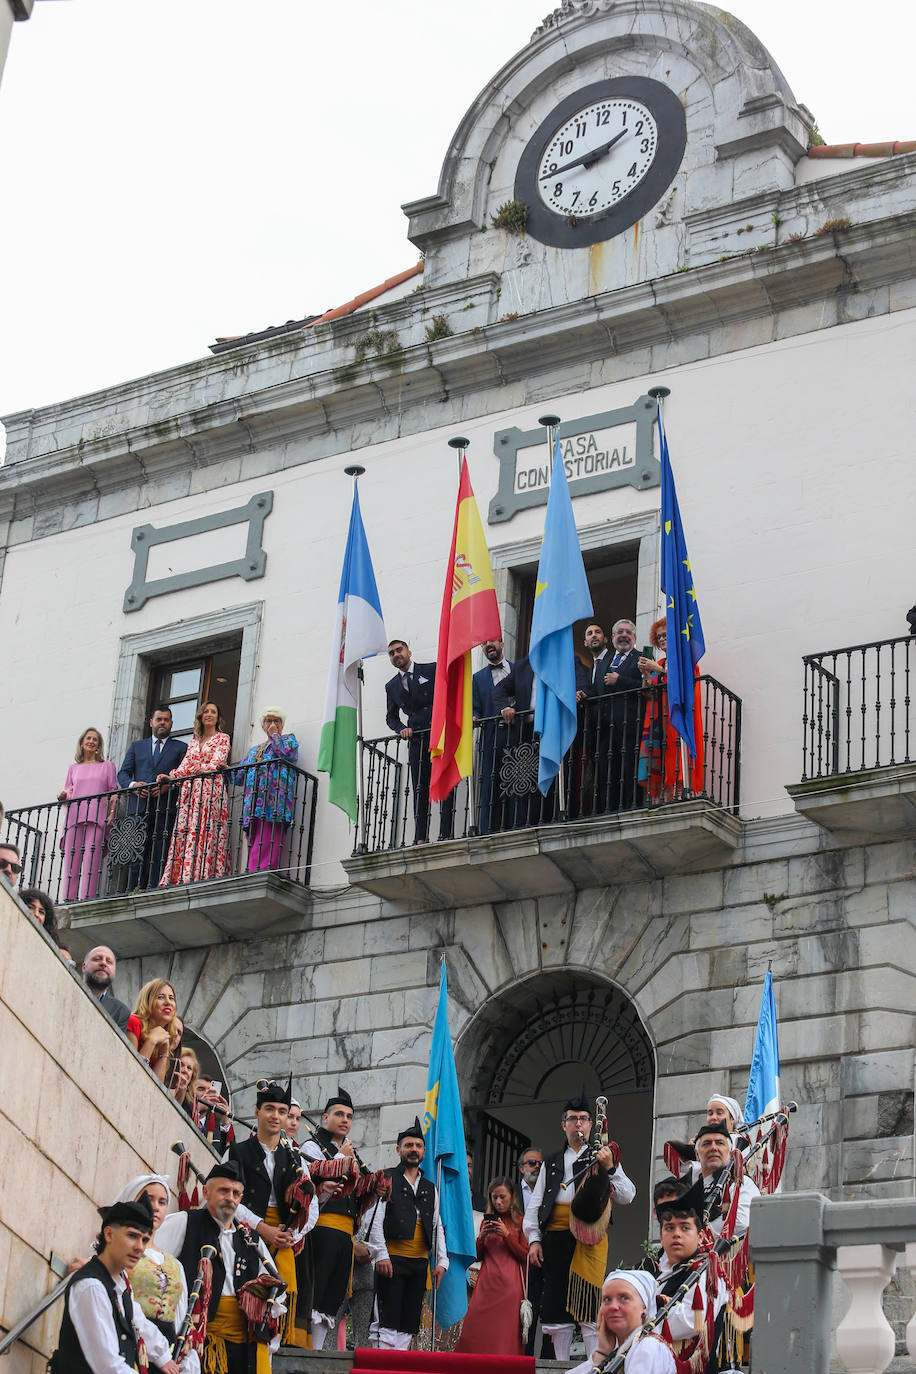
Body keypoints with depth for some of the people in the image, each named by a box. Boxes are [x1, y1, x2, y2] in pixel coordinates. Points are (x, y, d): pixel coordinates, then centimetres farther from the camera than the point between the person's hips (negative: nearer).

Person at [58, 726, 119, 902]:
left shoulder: (107, 765, 18)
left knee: (91, 860, -14)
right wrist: (62, 795, -1)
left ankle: (86, 899, -21)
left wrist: (112, 812, -4)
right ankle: (68, 900, -12)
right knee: (71, 860, -8)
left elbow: (113, 792, 11)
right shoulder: (74, 768, 23)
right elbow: (67, 793, 23)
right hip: (74, 816, 2)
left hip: (97, 816, -2)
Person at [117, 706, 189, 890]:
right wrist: (132, 785, -6)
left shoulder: (181, 748, 17)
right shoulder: (137, 746, 24)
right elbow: (123, 774, 15)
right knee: (136, 855, -5)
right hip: (138, 808, 2)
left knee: (159, 856, -11)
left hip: (165, 808, -2)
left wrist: (169, 785, -12)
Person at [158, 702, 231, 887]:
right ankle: (180, 879, -11)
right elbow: (185, 765, 13)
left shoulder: (222, 738, 8)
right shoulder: (194, 741, 23)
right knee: (183, 834, -6)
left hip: (211, 790, -5)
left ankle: (203, 877, -21)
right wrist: (172, 776, -5)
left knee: (206, 836, -14)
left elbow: (216, 763, -6)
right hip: (190, 792, 5)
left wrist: (198, 769, -16)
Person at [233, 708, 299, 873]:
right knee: (253, 845, -6)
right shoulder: (254, 750, 33)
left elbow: (288, 753, -6)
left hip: (274, 800, -6)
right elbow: (239, 777, 27)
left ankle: (262, 870, -29)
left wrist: (274, 735, 8)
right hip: (253, 802, 6)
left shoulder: (288, 739, 19)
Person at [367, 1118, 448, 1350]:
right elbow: (376, 1220, -4)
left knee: (408, 1326, 3)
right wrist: (381, 1254, -15)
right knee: (389, 1322, -10)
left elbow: (437, 1226, 18)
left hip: (420, 1261, 5)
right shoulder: (387, 1180, 4)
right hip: (393, 1259, -5)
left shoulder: (430, 1189, 20)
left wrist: (441, 1261, 7)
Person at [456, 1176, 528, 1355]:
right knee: (477, 1331, -5)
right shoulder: (487, 1221, 16)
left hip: (509, 1285, -4)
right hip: (486, 1283, 4)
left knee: (505, 1332, -10)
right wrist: (481, 1237, -1)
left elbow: (526, 1257, -2)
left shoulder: (519, 1222, 5)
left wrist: (507, 1235, -9)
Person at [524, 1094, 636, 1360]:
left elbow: (627, 1197, 1)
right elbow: (534, 1205, 19)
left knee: (588, 1305, -12)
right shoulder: (551, 1163, 22)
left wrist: (610, 1168, -13)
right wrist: (534, 1239, 8)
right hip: (555, 1239, 4)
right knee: (556, 1308, 5)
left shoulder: (604, 1156, 11)